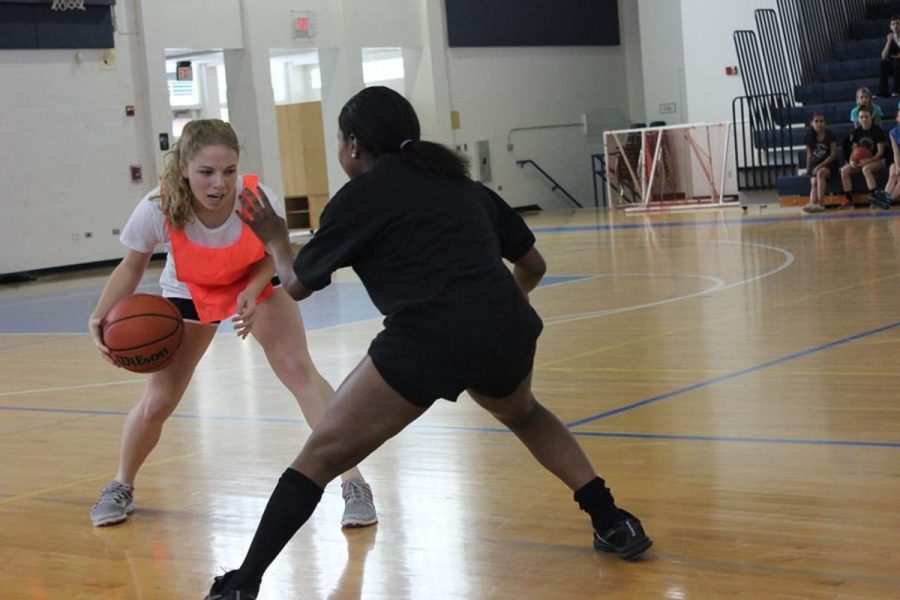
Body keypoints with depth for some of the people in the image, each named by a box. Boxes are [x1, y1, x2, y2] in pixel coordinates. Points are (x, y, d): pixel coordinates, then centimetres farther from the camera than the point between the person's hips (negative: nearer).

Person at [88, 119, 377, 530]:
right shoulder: (158, 210, -34)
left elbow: (269, 255, -12)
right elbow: (131, 267, -14)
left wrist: (251, 295, -31)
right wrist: (102, 315, -30)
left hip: (254, 283, 0)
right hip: (189, 293, 1)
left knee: (299, 370, -18)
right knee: (156, 402, -1)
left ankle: (354, 485, -11)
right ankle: (121, 487, 28)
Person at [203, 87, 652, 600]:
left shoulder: (360, 196, 10)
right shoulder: (461, 182, 23)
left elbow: (297, 284, 18)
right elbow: (533, 263, 28)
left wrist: (276, 240, 39)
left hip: (426, 341, -5)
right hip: (507, 331, 5)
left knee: (322, 456, 7)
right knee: (523, 414, 37)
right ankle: (615, 524, 33)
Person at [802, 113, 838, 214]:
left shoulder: (829, 135, -6)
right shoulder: (810, 137, 6)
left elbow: (833, 154, -9)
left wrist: (820, 165, -17)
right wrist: (808, 169, 8)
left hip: (829, 164, -4)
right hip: (815, 165, 4)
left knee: (820, 173, -35)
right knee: (814, 183, -24)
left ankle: (820, 204, -41)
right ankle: (812, 204, -46)